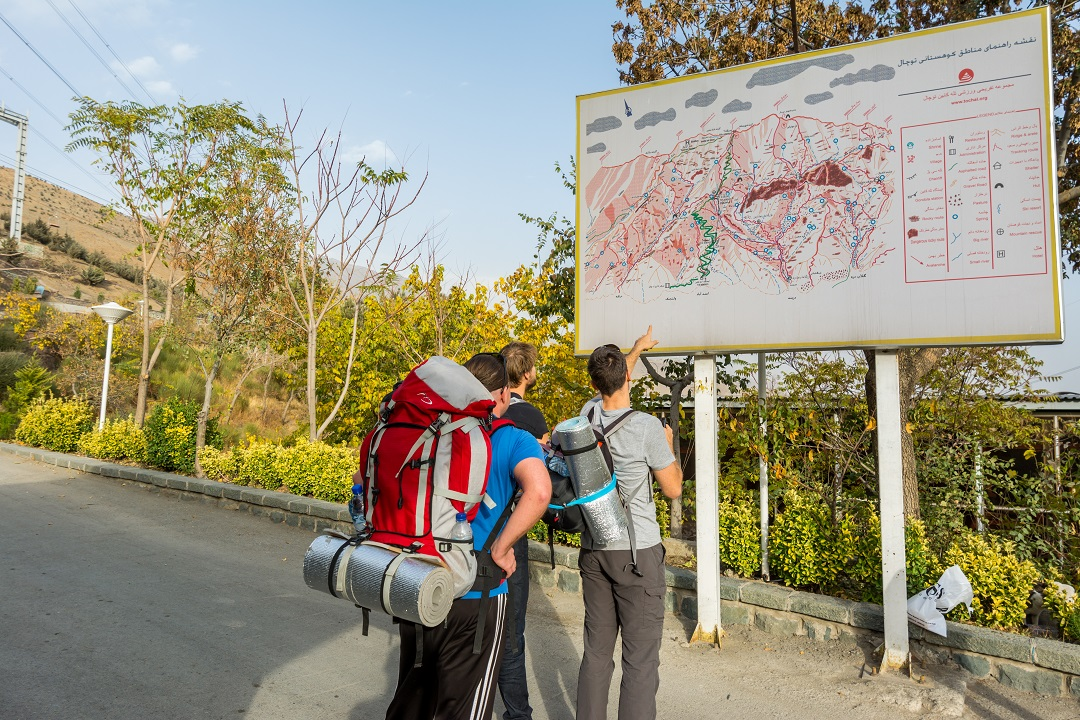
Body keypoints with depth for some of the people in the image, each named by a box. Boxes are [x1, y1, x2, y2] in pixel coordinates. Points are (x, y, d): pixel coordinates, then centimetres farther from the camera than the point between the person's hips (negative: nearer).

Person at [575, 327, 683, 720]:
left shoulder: (589, 413, -1)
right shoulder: (647, 427, -16)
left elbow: (610, 388, 23)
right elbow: (673, 488, -5)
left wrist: (637, 349, 37)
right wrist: (668, 444, 11)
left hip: (593, 550, 6)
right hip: (637, 552, -5)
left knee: (596, 651, 15)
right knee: (641, 658, 3)